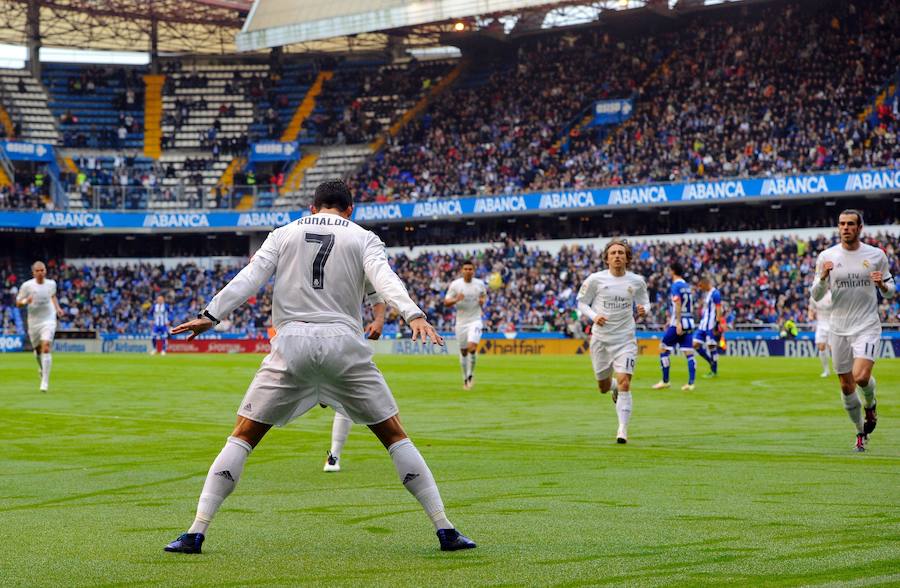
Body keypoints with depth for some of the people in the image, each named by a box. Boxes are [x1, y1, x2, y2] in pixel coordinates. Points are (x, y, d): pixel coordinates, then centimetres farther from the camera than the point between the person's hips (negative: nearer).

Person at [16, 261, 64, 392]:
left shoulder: (51, 283, -1)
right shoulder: (27, 285, -8)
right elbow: (18, 303, -2)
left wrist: (57, 307, 8)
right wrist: (25, 301, -23)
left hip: (49, 321, -1)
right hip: (33, 321, 1)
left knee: (46, 348, -18)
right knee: (38, 349, 14)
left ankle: (45, 381, -16)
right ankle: (41, 367, 50)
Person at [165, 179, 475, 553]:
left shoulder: (283, 234, 16)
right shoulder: (363, 238, 11)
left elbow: (250, 277, 3)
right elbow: (383, 277, -8)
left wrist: (210, 316, -1)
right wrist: (413, 315, -21)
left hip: (291, 343, 1)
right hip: (343, 343, 0)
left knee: (242, 437, 8)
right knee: (395, 436, 9)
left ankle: (196, 533, -2)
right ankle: (445, 531, 5)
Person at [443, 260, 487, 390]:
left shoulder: (480, 284, 1)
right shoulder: (455, 284, -4)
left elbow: (484, 295, 21)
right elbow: (446, 302, -3)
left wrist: (483, 300, -2)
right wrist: (456, 300, -23)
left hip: (475, 320, -1)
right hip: (461, 322, 1)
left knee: (472, 347, -20)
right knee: (463, 351, 7)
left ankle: (471, 374, 0)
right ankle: (465, 379, 23)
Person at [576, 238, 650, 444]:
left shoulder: (637, 281, -1)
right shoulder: (595, 279, -5)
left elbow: (644, 302, 14)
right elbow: (581, 302, 4)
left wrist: (644, 310, -10)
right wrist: (594, 316, -15)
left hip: (625, 339, -1)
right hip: (600, 338, 1)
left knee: (624, 383, -15)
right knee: (603, 387, 10)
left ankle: (623, 429, -9)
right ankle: (613, 387, 49)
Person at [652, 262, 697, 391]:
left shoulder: (675, 286, -9)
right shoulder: (687, 286, 16)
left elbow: (678, 304, -19)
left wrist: (678, 323, -25)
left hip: (679, 323, -7)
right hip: (689, 323, 7)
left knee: (663, 350, 4)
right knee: (689, 353, 3)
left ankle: (665, 381, 6)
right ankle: (691, 383, -4)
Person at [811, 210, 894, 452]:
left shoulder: (876, 255, 1)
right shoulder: (827, 257, 2)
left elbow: (891, 291, 9)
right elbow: (816, 296, 3)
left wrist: (882, 285, -13)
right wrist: (823, 278, -16)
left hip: (867, 326, -2)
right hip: (839, 329, 2)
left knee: (861, 377, -22)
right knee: (846, 386, 5)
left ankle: (870, 404, 13)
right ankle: (861, 432, 24)